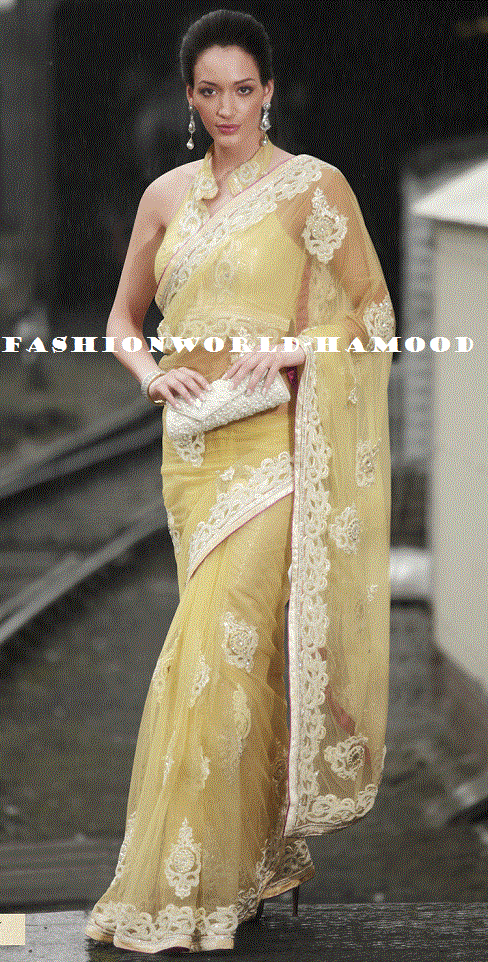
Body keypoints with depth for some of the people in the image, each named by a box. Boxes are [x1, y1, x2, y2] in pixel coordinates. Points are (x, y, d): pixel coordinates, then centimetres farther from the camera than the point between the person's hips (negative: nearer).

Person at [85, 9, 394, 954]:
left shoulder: (314, 186, -2)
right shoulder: (167, 194, 12)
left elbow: (375, 313, 0)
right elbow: (123, 315, 19)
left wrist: (294, 349, -16)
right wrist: (150, 371, -2)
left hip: (274, 444, -5)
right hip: (192, 445, 5)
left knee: (215, 652, -12)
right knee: (244, 650, 11)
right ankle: (269, 857, 24)